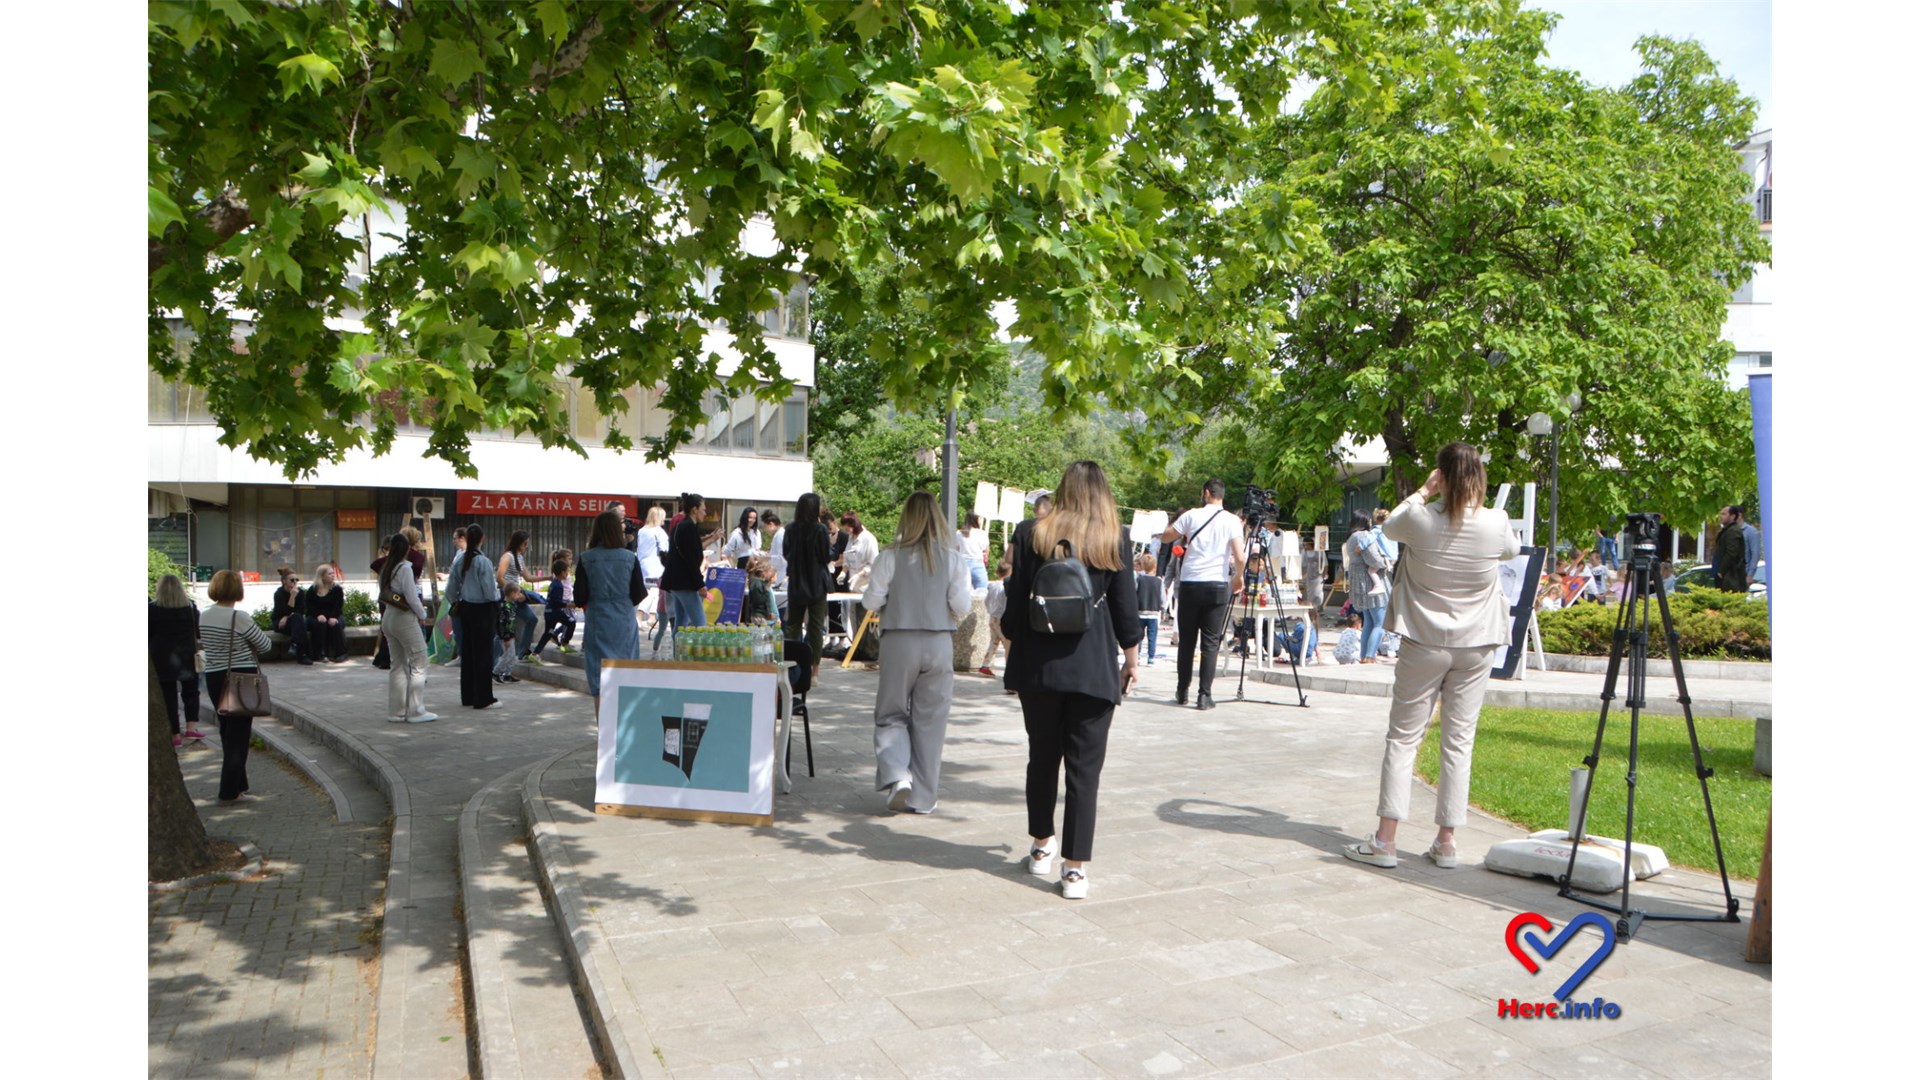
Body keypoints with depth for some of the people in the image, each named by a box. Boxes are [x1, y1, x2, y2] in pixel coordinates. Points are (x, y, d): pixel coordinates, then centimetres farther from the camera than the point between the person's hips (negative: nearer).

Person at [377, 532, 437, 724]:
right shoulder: (405, 568, -14)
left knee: (398, 665, 13)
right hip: (404, 617, -8)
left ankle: (396, 712, 15)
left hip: (388, 617, 8)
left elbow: (383, 595, 12)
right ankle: (416, 711, 0)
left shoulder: (386, 567, 9)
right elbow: (411, 597, -16)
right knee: (418, 663, 0)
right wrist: (422, 615, -1)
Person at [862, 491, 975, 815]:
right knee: (930, 720, 9)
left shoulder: (890, 557, -6)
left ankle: (897, 775, -9)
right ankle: (923, 796, 14)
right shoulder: (953, 558, -3)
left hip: (898, 642, -1)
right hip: (939, 643, 1)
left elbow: (871, 602, -5)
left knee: (891, 714, 13)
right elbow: (962, 606, -5)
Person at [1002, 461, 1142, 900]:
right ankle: (1075, 868, 1)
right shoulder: (1115, 540, -1)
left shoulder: (1031, 533, 1)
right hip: (1093, 667, -2)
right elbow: (1125, 606, 2)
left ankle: (1041, 847, 30)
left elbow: (1016, 599, 2)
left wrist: (1011, 647, 13)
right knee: (1084, 767, 1)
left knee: (1042, 757, 17)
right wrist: (1131, 658, 14)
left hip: (1038, 664, 2)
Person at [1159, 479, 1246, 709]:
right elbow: (1240, 558, -8)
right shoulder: (1232, 521, 1)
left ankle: (1182, 692, 17)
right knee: (1210, 643, 2)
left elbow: (1165, 536, 9)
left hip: (1190, 584, 1)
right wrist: (1238, 578, 9)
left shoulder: (1192, 515, 3)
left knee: (1186, 641, 10)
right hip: (1217, 585, -1)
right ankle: (1205, 695, -2)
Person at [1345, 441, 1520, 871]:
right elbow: (1512, 550, 17)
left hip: (1424, 643, -2)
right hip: (1476, 646, 2)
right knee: (1459, 742, 7)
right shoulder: (1496, 523, -7)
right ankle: (1445, 843, 11)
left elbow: (1389, 525, 11)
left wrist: (1422, 492, 17)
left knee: (1403, 737, 4)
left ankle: (1385, 840, 3)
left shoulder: (1419, 519, -12)